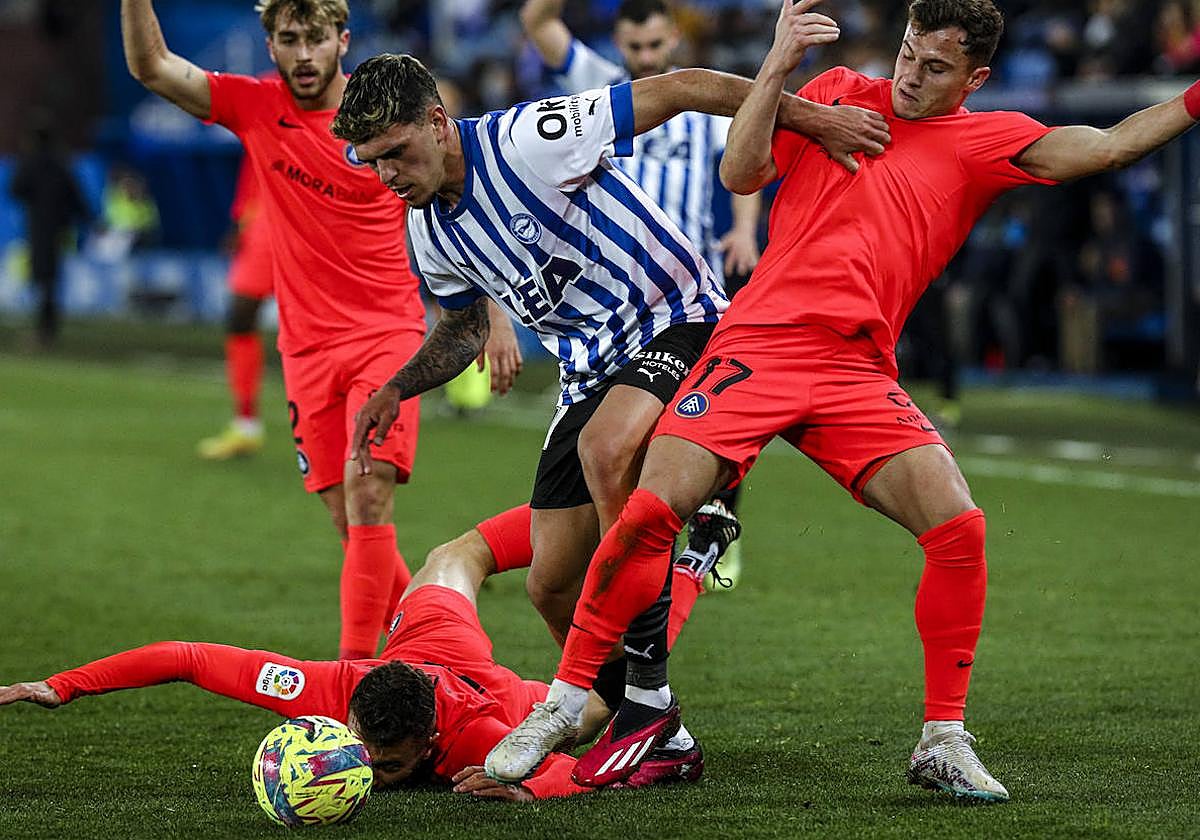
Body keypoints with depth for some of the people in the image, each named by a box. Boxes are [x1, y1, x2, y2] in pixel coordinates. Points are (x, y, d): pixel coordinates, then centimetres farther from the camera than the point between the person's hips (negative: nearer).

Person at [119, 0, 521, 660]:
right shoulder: (255, 108, 3)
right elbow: (149, 65, -2)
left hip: (387, 332, -4)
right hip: (306, 345, 4)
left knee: (368, 491, -19)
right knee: (349, 520, 4)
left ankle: (356, 665, -20)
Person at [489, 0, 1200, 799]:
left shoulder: (984, 140, 10)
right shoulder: (838, 93, 14)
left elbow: (1102, 146, -3)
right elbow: (741, 173, 5)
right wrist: (779, 65, -5)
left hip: (858, 371, 1)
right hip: (759, 341, -1)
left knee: (959, 527, -16)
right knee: (650, 512, -15)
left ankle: (943, 742, 0)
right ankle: (560, 709, 0)